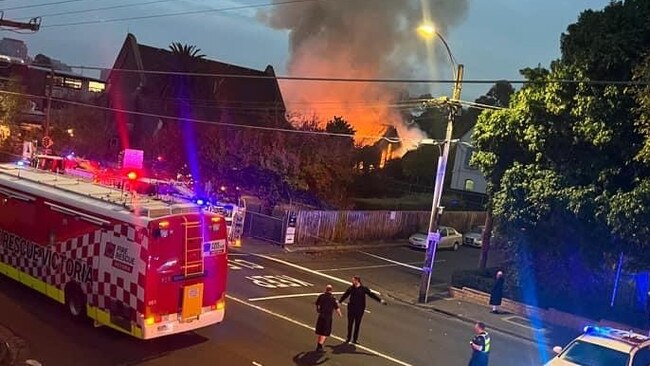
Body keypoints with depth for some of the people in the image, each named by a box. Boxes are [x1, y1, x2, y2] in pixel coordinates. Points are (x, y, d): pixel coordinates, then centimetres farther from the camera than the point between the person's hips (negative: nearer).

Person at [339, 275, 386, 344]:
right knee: (350, 323, 7)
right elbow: (345, 295, 10)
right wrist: (339, 301, 16)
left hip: (360, 309, -1)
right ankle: (348, 338, 21)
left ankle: (355, 339, 19)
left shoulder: (364, 289, -7)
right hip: (351, 308, 1)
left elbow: (371, 294, -5)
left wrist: (380, 300, -9)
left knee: (357, 324, 8)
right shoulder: (351, 288, -2)